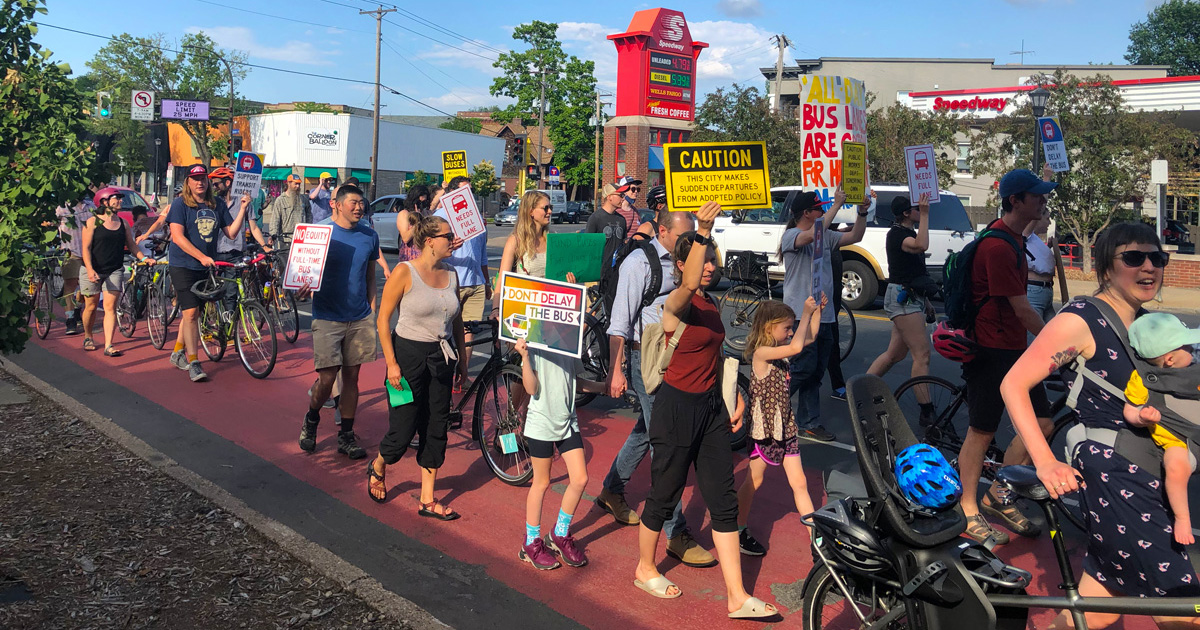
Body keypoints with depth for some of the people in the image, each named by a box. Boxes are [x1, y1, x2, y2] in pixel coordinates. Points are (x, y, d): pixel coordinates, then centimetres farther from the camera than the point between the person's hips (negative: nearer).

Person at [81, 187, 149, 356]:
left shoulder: (123, 223, 7)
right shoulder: (93, 222, -5)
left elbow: (131, 245, 13)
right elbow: (86, 248, -10)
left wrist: (144, 258, -5)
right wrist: (90, 270, -22)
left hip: (114, 271, 3)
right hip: (93, 270, -2)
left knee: (110, 307, -6)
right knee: (91, 306, 8)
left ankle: (108, 346, -8)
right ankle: (87, 337, 33)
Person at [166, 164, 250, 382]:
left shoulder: (217, 205, 9)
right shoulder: (180, 204, -6)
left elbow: (231, 232, 6)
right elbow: (178, 237, -14)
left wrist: (243, 208, -3)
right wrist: (201, 256, -23)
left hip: (207, 267, 5)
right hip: (184, 265, -5)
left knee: (190, 312, 14)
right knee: (191, 312, -10)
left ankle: (178, 354, 29)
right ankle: (194, 363, -8)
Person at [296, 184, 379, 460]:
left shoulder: (369, 236, 7)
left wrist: (371, 309, 9)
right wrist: (302, 287, -22)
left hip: (360, 318, 3)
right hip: (327, 317, -3)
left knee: (352, 376, 7)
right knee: (328, 378, -5)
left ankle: (346, 435, 17)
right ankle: (311, 419, 24)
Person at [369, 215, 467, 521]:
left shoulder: (451, 274, 6)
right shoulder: (405, 272, -11)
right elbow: (383, 320, -11)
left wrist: (461, 359, 14)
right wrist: (391, 363, -15)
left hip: (441, 357, 6)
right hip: (408, 355, -5)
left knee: (436, 429, 8)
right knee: (403, 429, -1)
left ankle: (427, 501, 19)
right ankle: (377, 469, 33)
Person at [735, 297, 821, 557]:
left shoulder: (779, 350, 7)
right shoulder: (761, 353, -18)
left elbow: (810, 337, 19)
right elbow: (797, 347, -31)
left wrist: (817, 310, 6)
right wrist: (806, 313, -20)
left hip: (785, 426, 7)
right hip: (764, 427, -7)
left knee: (799, 483, 7)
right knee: (754, 480, 8)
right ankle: (739, 531, 25)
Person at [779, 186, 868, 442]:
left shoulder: (826, 236, 15)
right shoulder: (792, 235, -9)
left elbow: (855, 236, 16)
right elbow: (814, 233, -29)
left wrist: (862, 212, 1)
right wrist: (837, 204, -24)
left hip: (824, 315, 8)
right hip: (801, 315, -8)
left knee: (816, 372, 10)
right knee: (803, 368, -10)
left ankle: (809, 424, 17)